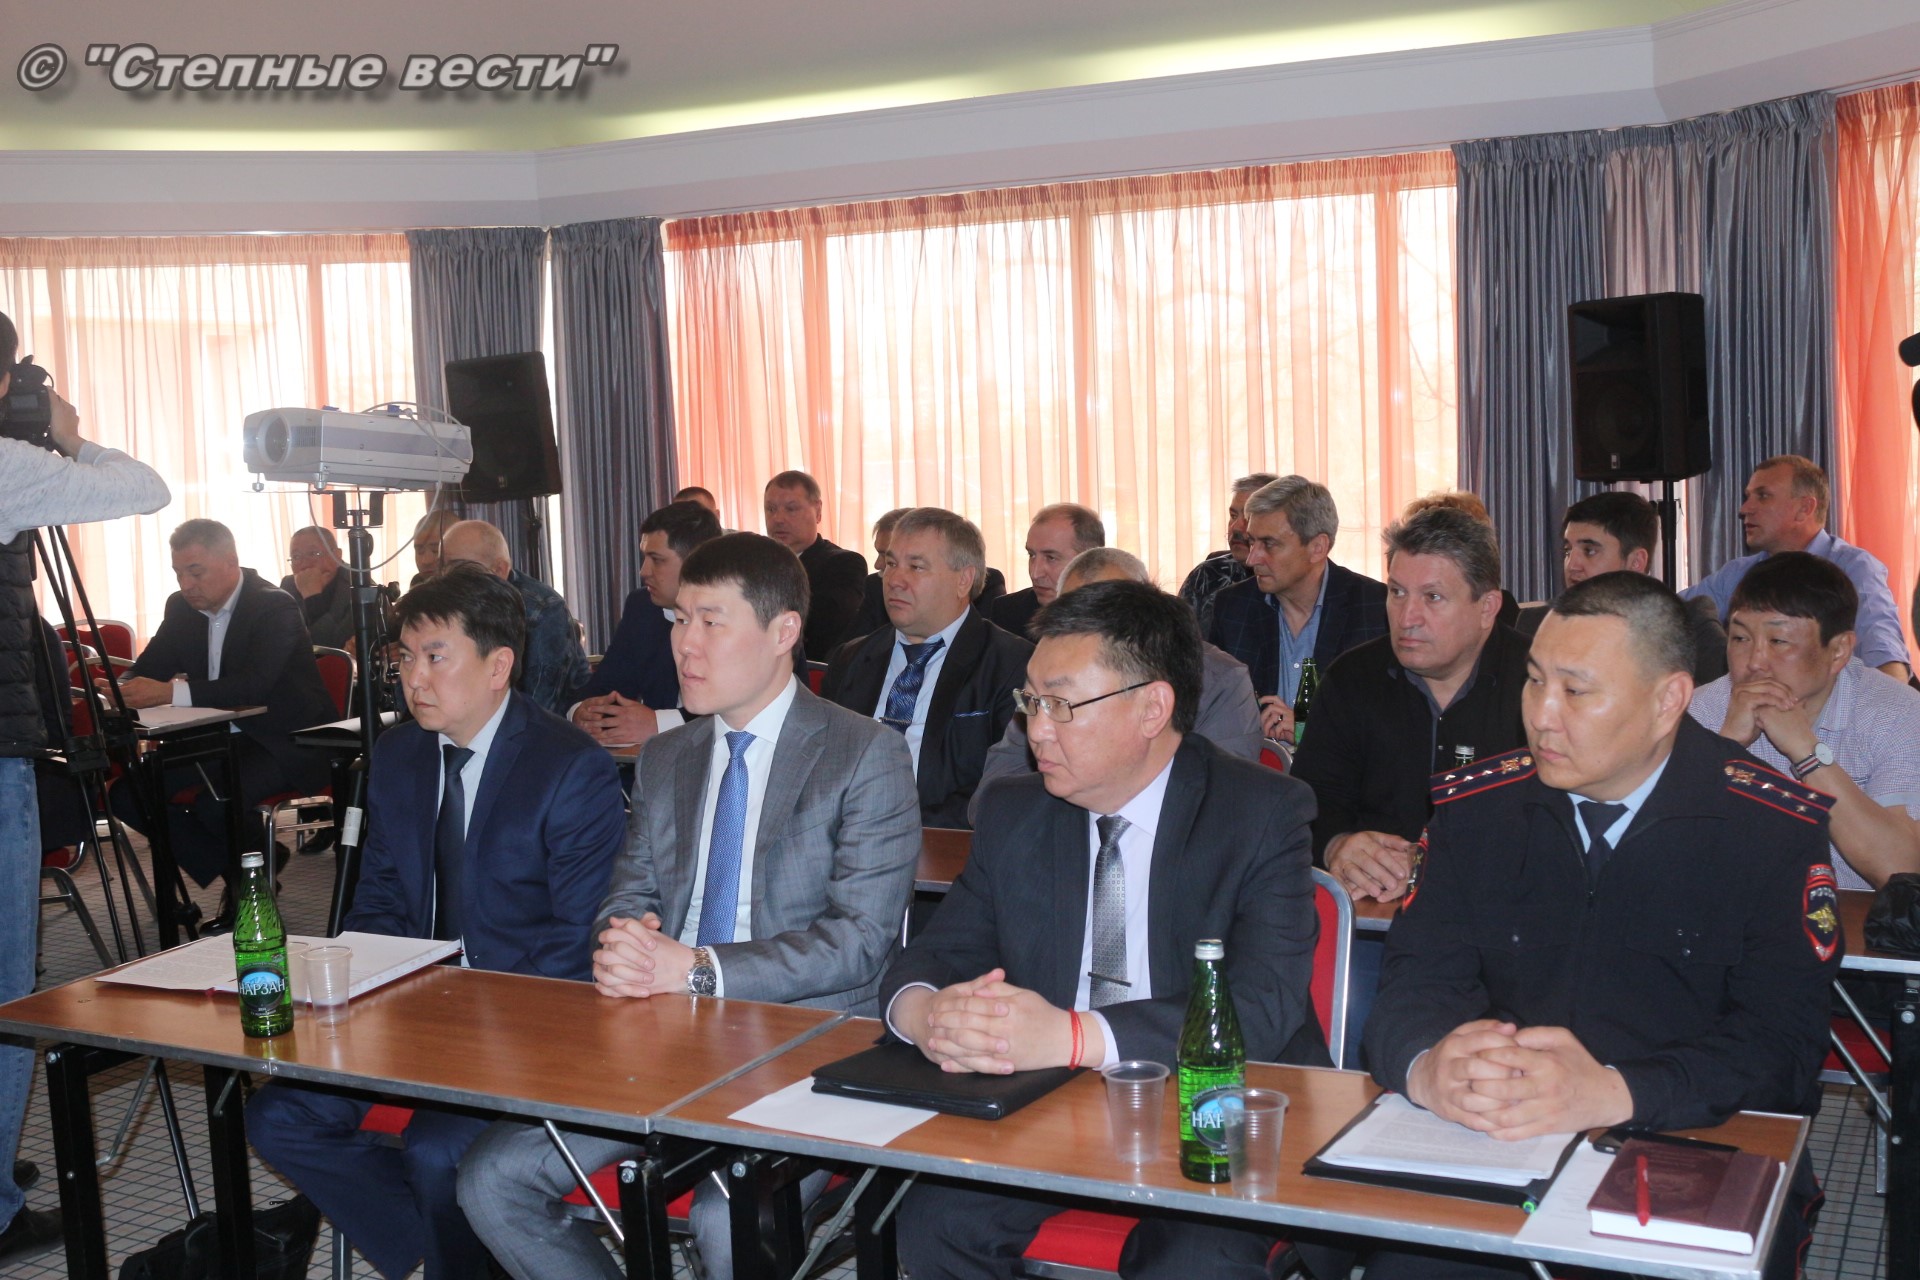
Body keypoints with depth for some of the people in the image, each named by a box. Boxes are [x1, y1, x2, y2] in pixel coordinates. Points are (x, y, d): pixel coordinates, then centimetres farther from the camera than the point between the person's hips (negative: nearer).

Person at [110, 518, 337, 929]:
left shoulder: (274, 607, -17)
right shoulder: (182, 608, 6)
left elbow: (256, 683, -31)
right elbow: (148, 668, 10)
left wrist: (171, 692, -41)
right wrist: (125, 688, -17)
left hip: (284, 743, -8)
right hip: (218, 741, 8)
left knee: (214, 803, -32)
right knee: (128, 794, -8)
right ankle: (233, 877, 3)